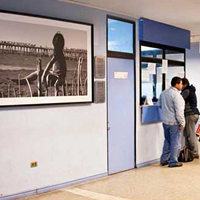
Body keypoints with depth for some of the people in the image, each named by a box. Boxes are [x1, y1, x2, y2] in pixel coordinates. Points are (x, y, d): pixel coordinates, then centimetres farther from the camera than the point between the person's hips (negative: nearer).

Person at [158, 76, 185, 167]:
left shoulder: (163, 93, 8)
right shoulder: (176, 95, -18)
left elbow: (160, 105, 22)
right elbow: (179, 111, -20)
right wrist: (181, 123, -14)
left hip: (165, 121, 8)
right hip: (174, 123, -8)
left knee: (167, 141, 18)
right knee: (175, 143, 2)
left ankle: (164, 160, 23)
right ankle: (173, 162, 8)